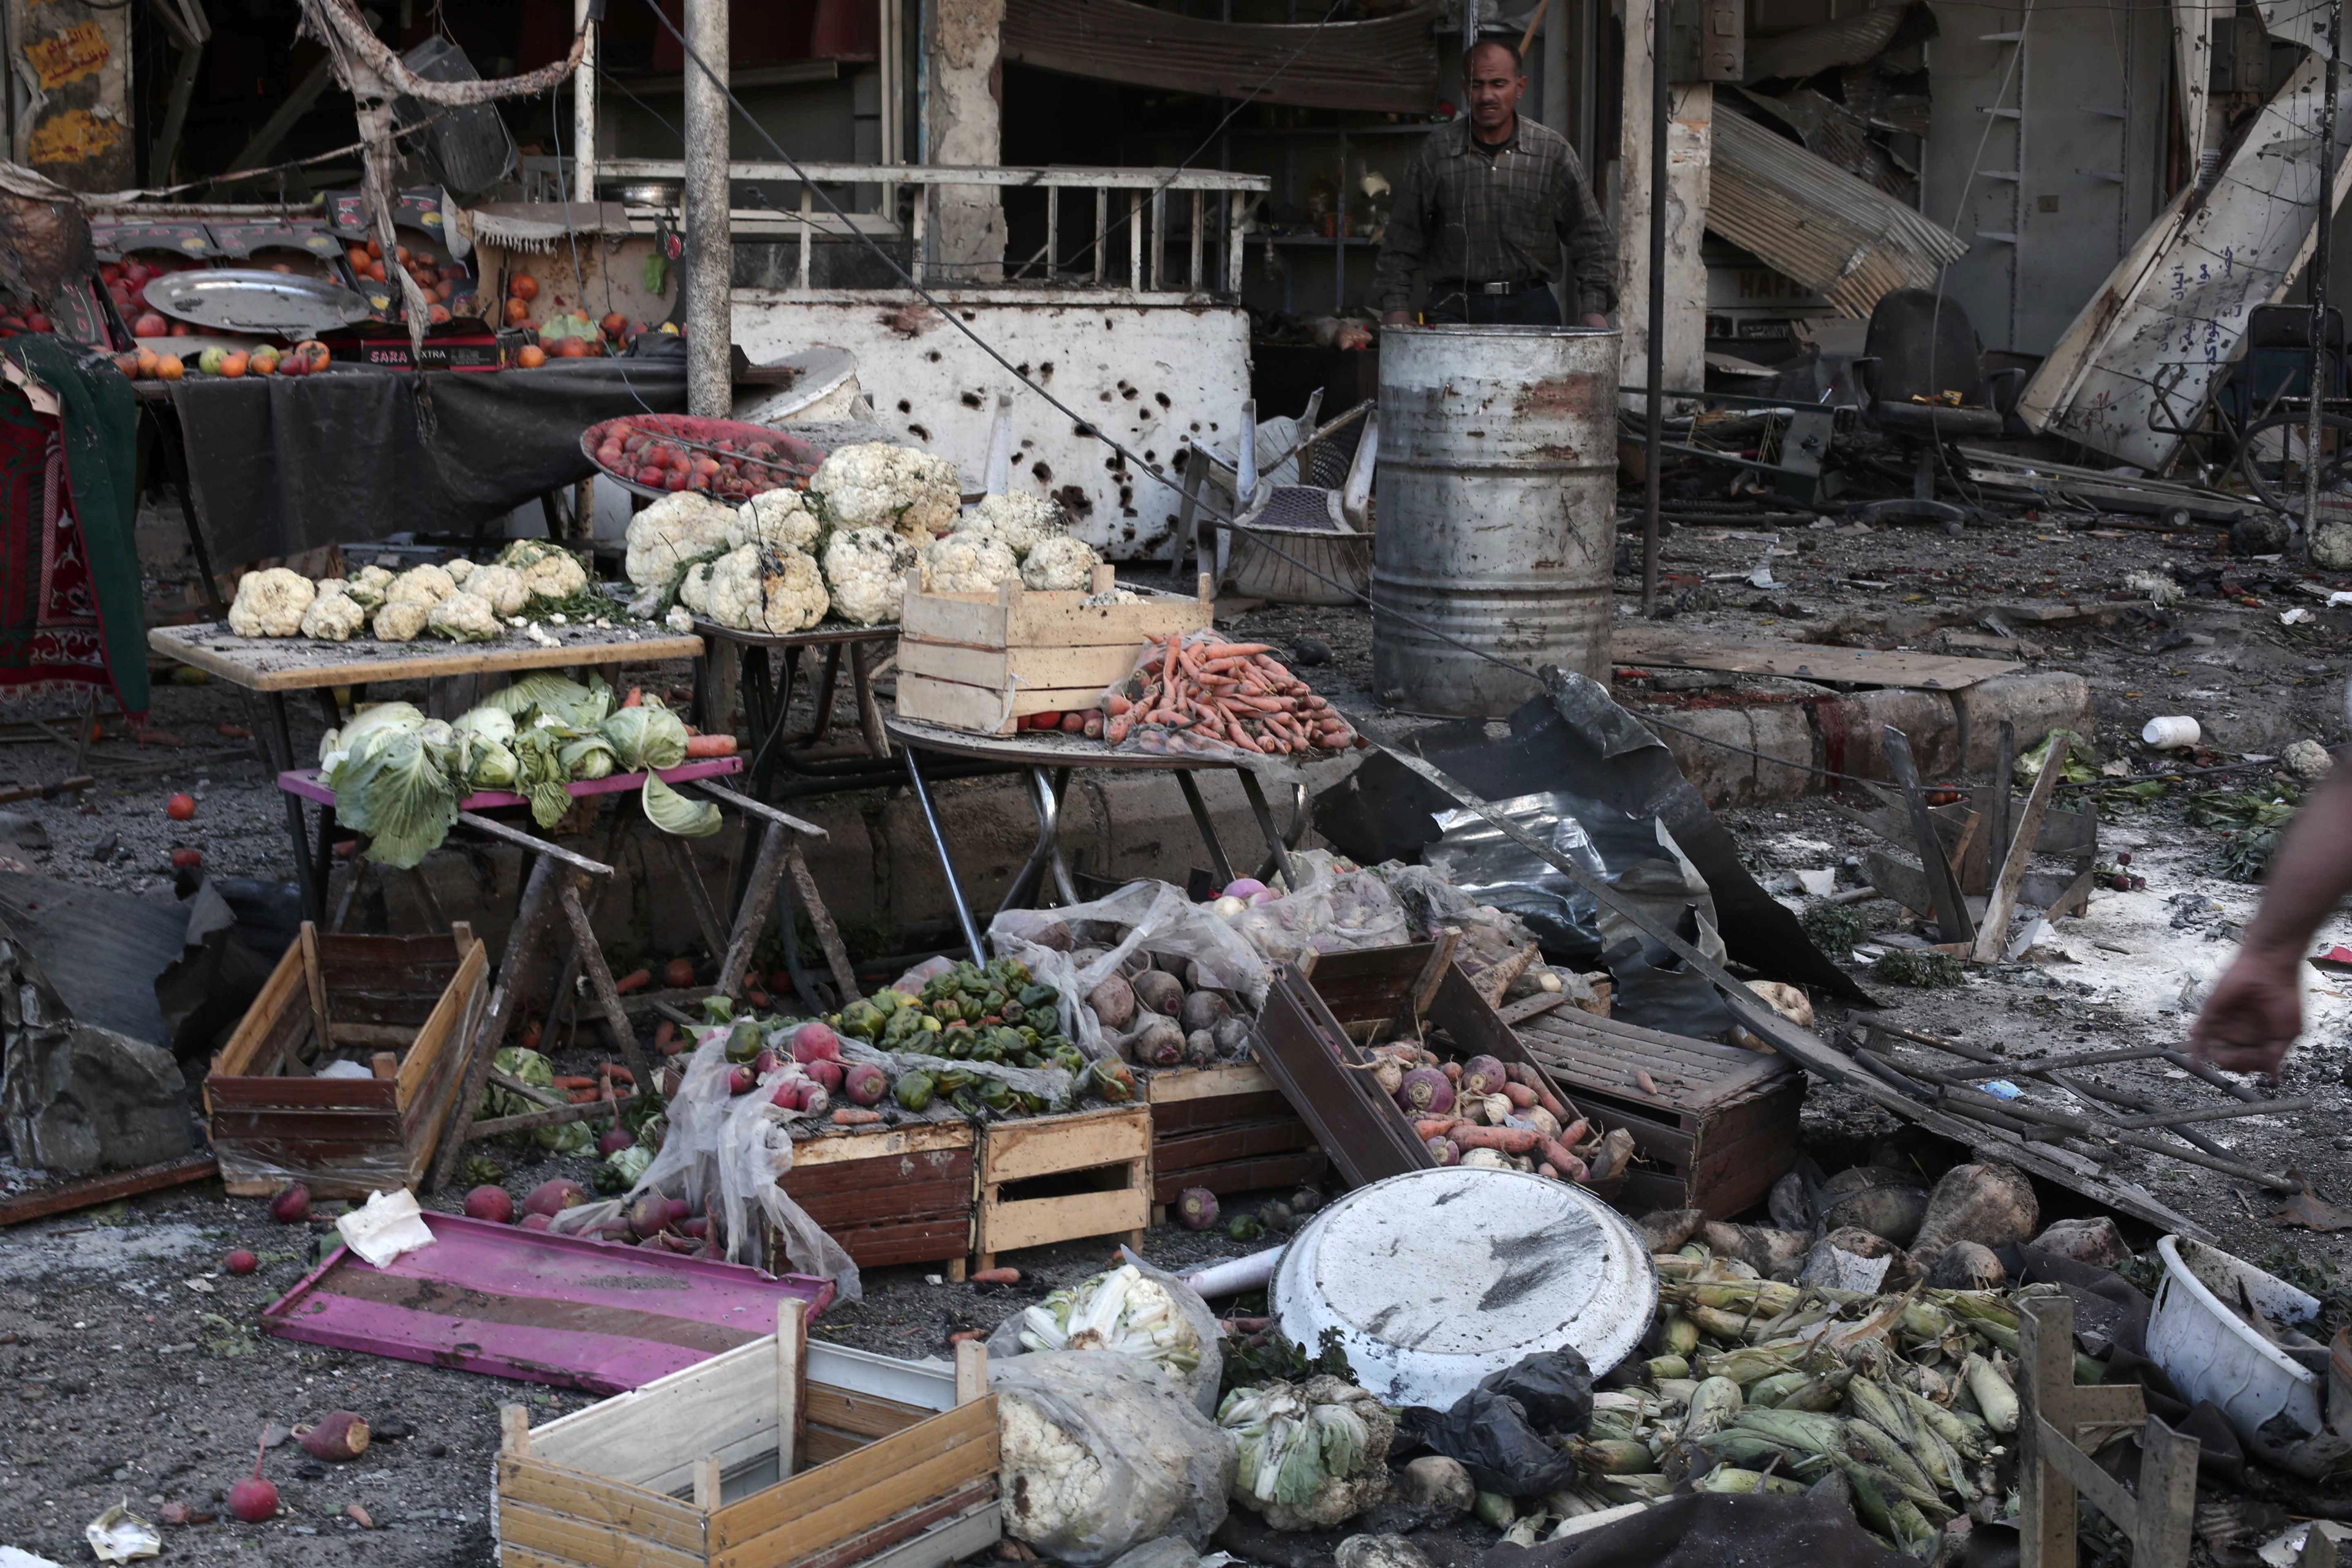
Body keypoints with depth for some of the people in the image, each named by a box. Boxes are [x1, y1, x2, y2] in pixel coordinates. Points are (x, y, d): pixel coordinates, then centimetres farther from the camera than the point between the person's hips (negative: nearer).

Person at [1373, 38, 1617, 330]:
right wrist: (1396, 312, 1)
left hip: (1529, 306, 1)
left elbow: (1591, 238, 8)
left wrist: (1593, 311, -2)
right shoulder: (1435, 152, 4)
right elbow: (1402, 244, 9)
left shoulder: (1552, 151, 5)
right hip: (1454, 308, 0)